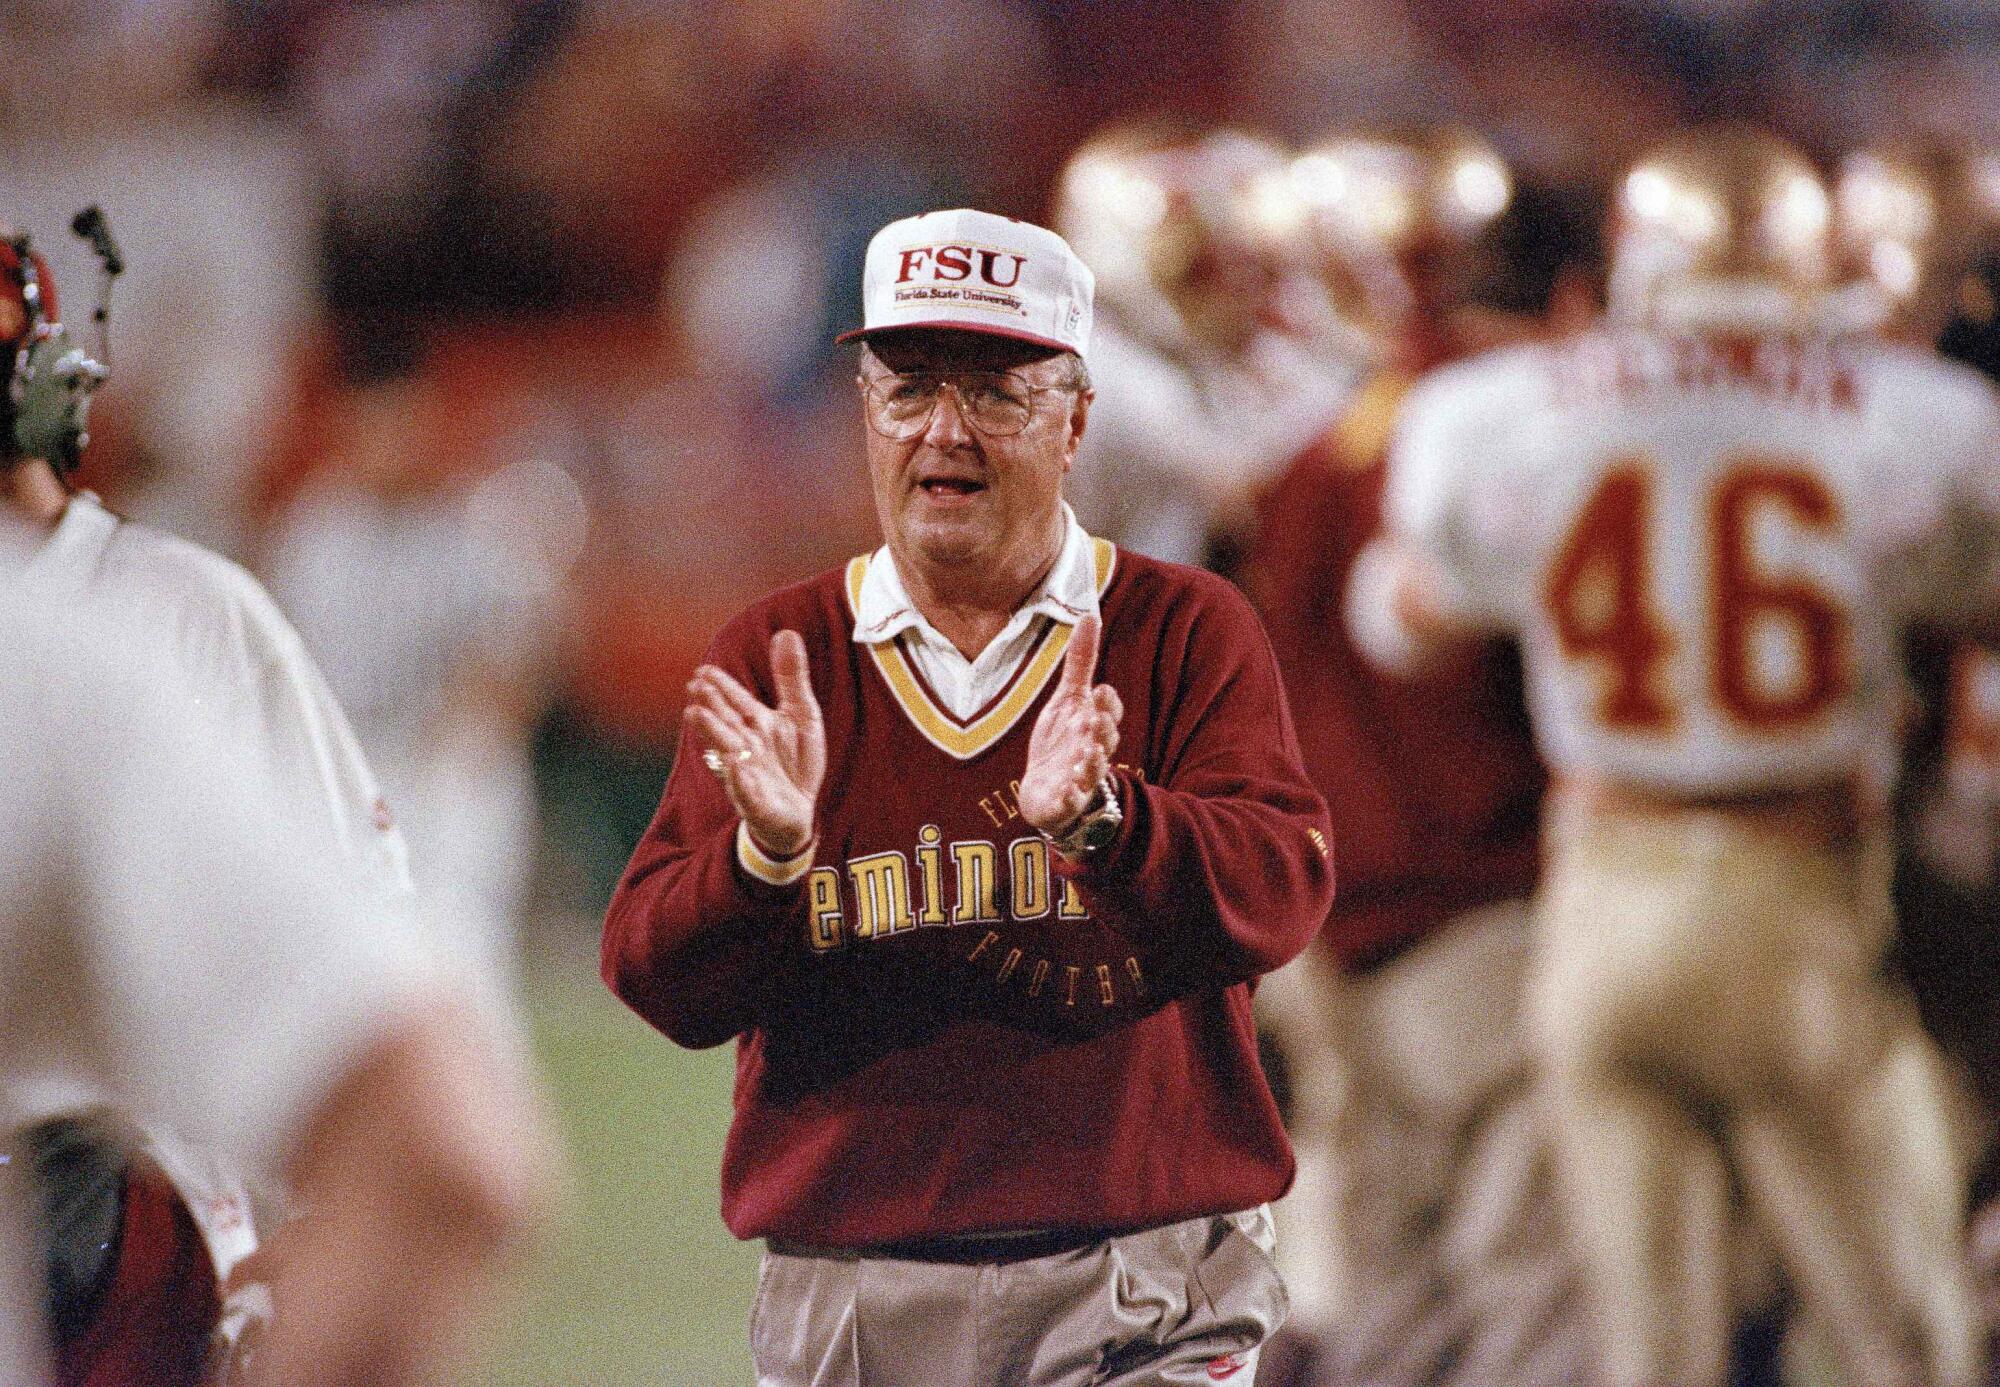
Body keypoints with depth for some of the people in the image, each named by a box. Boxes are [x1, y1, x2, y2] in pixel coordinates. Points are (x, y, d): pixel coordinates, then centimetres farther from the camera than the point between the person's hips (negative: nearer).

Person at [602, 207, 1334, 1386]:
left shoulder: (1189, 634, 5)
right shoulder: (773, 659, 9)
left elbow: (1281, 895, -10)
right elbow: (656, 979, 1)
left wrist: (1100, 816, -29)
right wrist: (766, 853, -20)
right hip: (845, 1283, 2)